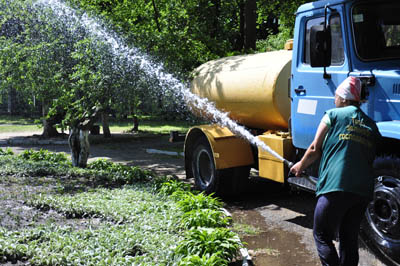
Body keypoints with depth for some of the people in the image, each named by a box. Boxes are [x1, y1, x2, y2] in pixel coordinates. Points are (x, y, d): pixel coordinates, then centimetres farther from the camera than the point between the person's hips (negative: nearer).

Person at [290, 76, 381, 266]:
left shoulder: (334, 115, 2)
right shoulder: (371, 125, 17)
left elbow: (315, 150, 4)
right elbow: (370, 159, 19)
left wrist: (300, 167, 22)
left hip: (335, 188, -6)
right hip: (363, 191, 6)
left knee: (322, 237, 5)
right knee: (350, 240, 15)